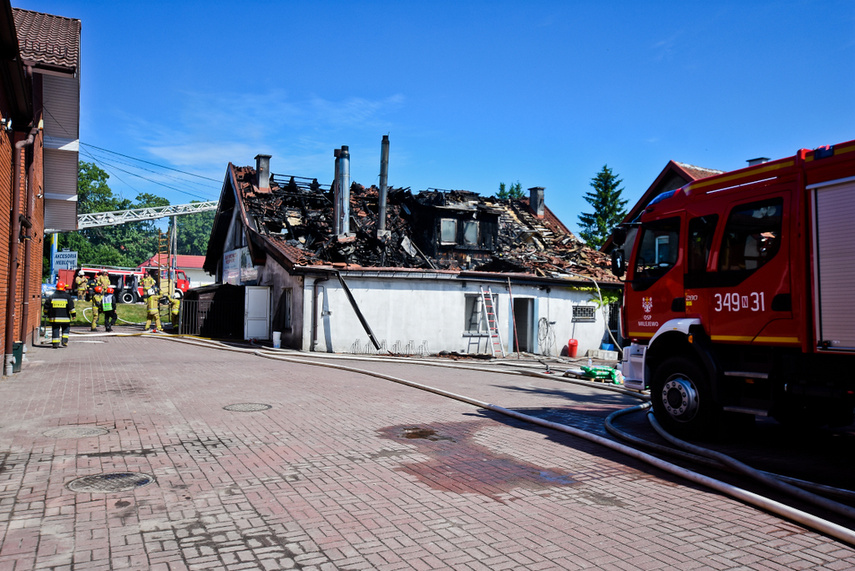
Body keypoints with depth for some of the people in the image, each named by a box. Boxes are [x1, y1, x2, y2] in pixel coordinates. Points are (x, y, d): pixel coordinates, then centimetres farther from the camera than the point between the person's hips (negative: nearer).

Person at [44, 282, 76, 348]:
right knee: (66, 329, 15)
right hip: (65, 318, -1)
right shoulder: (67, 297, -3)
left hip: (54, 318, 1)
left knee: (55, 330, 5)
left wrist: (46, 313, 22)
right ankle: (64, 341, 3)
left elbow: (46, 306, 7)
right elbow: (71, 306, -4)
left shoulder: (52, 297, 2)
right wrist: (73, 314, 3)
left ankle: (55, 343, 2)